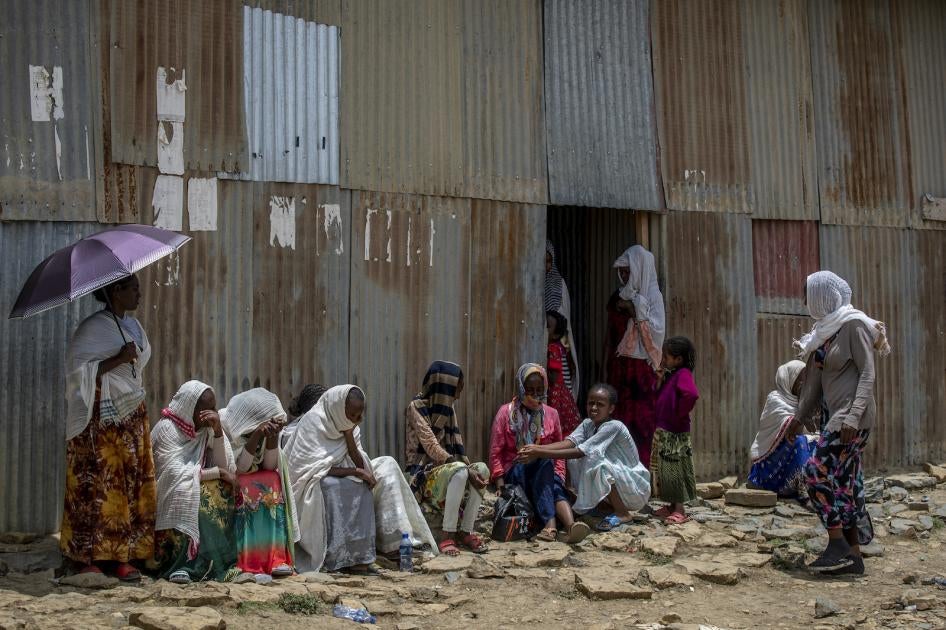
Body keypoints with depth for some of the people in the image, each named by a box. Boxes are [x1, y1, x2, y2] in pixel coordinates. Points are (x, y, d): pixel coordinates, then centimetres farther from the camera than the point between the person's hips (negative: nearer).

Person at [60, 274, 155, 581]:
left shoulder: (134, 326, 13)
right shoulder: (92, 328, -10)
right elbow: (77, 369, -17)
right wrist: (117, 360, -20)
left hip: (132, 417, 7)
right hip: (101, 420, -7)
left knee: (133, 484, 4)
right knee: (97, 485, -5)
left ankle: (123, 556, 9)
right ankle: (87, 557, 4)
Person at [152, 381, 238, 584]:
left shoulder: (207, 429, 4)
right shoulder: (166, 428, -12)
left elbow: (227, 468, -5)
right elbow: (175, 472, -23)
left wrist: (218, 431, -15)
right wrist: (217, 472, -20)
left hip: (197, 490, 5)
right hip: (168, 497, -5)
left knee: (222, 491, -22)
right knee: (185, 489, -33)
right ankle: (180, 565, -31)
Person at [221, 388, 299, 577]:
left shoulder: (266, 425, -6)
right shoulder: (225, 423, -21)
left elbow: (270, 466, -11)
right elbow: (239, 468, -24)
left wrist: (273, 437, -25)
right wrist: (256, 436, -33)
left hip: (259, 482, 5)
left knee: (274, 481, -25)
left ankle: (276, 558, -29)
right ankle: (247, 561, -29)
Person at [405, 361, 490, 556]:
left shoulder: (447, 407, 12)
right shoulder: (417, 407, -11)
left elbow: (456, 444, 8)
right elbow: (431, 446, -20)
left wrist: (469, 468, -12)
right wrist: (467, 470, -27)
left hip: (447, 466, 7)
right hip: (424, 472, -7)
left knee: (482, 469, -22)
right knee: (460, 472, -36)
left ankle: (467, 532, -19)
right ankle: (448, 536, -31)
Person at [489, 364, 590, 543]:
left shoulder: (551, 414, 11)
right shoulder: (506, 413, 4)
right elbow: (496, 452, 1)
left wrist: (558, 477, -4)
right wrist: (500, 483, -12)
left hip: (545, 474, 3)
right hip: (515, 472, -3)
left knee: (556, 489, -33)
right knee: (544, 462, -35)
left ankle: (570, 525, -59)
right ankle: (551, 523, -53)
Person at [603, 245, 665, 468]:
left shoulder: (652, 295, -2)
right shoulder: (618, 297, 13)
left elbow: (656, 331, -11)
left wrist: (634, 310, -15)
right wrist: (605, 366, 14)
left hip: (641, 368, -5)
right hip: (618, 367, 5)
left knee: (641, 419, -6)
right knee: (618, 417, 1)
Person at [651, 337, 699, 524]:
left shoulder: (683, 374, -16)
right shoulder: (671, 375, 13)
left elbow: (692, 394, -33)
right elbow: (658, 397, 20)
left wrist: (680, 414, -22)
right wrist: (660, 378, 5)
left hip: (676, 434, -9)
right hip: (663, 431, 9)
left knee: (675, 470, -3)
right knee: (665, 470, 14)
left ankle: (680, 511, 4)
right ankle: (672, 506, 24)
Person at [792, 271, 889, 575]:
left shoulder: (853, 324, -9)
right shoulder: (826, 328, 15)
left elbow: (868, 373, -14)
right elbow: (816, 378, 20)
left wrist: (853, 415, -23)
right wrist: (800, 416, 21)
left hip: (853, 415, -8)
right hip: (838, 415, 8)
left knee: (818, 471, -12)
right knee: (844, 482, 7)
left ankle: (838, 545, -8)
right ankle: (853, 556, 9)